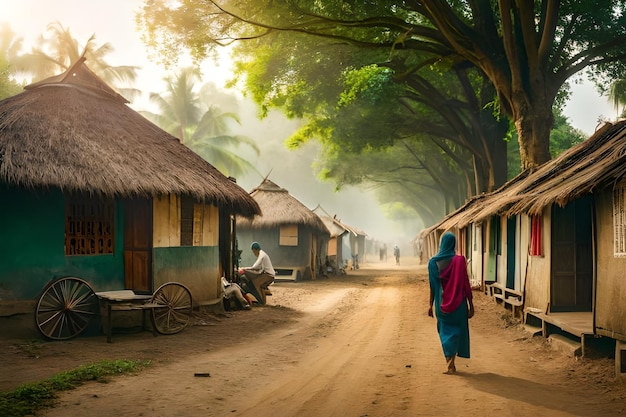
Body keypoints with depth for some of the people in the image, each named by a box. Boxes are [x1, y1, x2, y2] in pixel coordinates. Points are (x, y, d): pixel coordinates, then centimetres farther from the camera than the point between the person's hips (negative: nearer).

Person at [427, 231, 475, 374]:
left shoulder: (433, 262, -3)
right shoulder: (459, 260, -11)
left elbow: (432, 286, 2)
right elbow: (465, 284, -10)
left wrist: (431, 305, 11)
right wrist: (471, 305, -3)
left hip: (441, 303, 2)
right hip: (458, 303, -2)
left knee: (445, 331, 17)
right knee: (456, 330, 10)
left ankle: (449, 361, 16)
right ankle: (451, 364, -2)